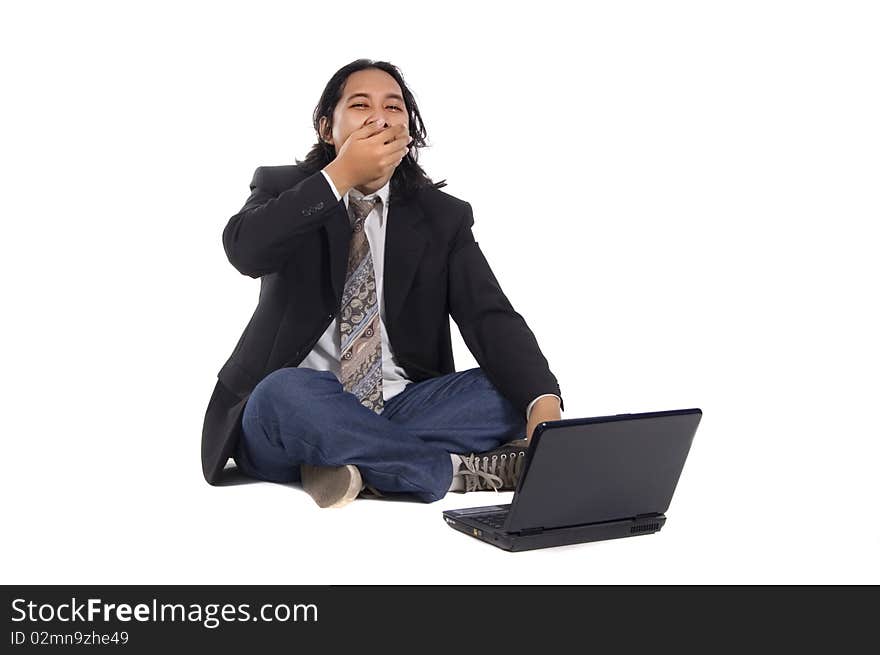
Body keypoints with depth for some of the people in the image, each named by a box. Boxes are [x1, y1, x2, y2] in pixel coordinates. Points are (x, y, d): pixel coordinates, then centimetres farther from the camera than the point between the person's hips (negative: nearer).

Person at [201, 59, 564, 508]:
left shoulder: (444, 216, 5)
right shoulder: (282, 189, 3)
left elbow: (491, 317, -9)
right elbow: (245, 252, -20)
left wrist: (543, 404, -28)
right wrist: (341, 176, -22)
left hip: (400, 411, 2)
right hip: (297, 406, -2)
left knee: (517, 392, -20)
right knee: (284, 393, -37)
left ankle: (362, 465, -26)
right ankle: (464, 470, -27)